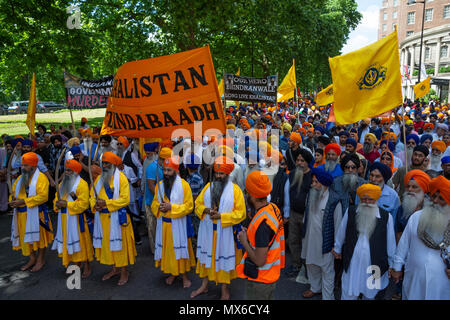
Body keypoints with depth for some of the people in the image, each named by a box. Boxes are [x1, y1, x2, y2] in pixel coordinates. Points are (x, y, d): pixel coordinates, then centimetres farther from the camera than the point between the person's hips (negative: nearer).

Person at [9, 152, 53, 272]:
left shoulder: (41, 177, -11)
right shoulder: (21, 177, 13)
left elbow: (43, 196, -21)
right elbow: (14, 192, 19)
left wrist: (23, 201, -23)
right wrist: (13, 200, -5)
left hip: (36, 213, -7)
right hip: (22, 214, 7)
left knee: (38, 236, 5)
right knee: (26, 236, 14)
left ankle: (41, 259, 19)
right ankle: (32, 259, 29)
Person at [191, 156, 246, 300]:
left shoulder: (235, 190, -9)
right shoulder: (208, 186, 4)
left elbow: (240, 213, -12)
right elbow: (198, 204, 8)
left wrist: (221, 216, -21)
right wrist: (205, 210, -14)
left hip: (225, 232, -4)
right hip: (207, 230, 4)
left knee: (224, 258, 7)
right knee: (206, 256, 15)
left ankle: (225, 290, 26)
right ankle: (204, 285, 35)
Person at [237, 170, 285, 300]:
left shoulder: (261, 223, -32)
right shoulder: (273, 208, -4)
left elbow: (259, 261, -27)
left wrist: (244, 241, -15)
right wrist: (249, 234, 2)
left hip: (259, 280, -8)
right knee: (268, 297, 25)